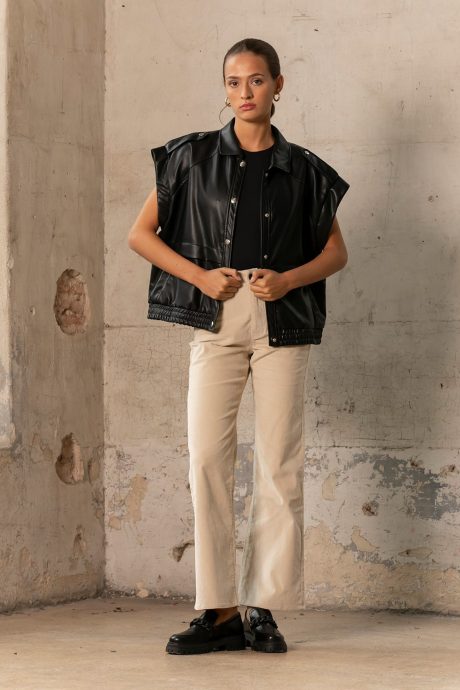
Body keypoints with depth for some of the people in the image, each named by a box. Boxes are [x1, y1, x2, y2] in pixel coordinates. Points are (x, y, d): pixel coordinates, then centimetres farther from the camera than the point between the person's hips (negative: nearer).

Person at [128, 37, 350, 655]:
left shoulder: (302, 170, 8)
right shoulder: (193, 157, 7)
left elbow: (336, 251, 13)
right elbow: (141, 234, 8)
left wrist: (288, 280, -7)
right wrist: (199, 276, -6)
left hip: (282, 323, 0)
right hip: (217, 320, 0)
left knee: (280, 464, -2)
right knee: (207, 459, -8)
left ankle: (264, 609, 6)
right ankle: (220, 613, -3)